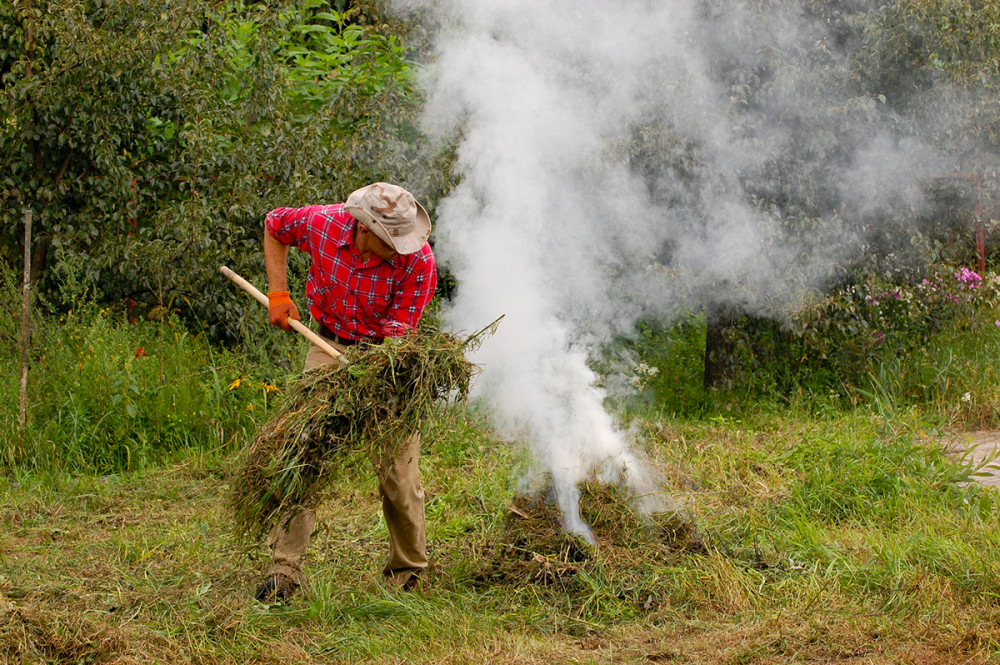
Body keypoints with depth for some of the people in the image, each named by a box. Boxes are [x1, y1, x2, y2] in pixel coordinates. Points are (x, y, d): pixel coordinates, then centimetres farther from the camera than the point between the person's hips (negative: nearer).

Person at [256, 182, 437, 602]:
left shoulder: (418, 261, -25)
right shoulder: (321, 224, -19)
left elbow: (398, 334, -22)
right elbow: (274, 225, 4)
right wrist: (277, 293, -2)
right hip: (330, 347, 2)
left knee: (398, 471, -4)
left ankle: (408, 570, 15)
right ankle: (285, 567, -6)